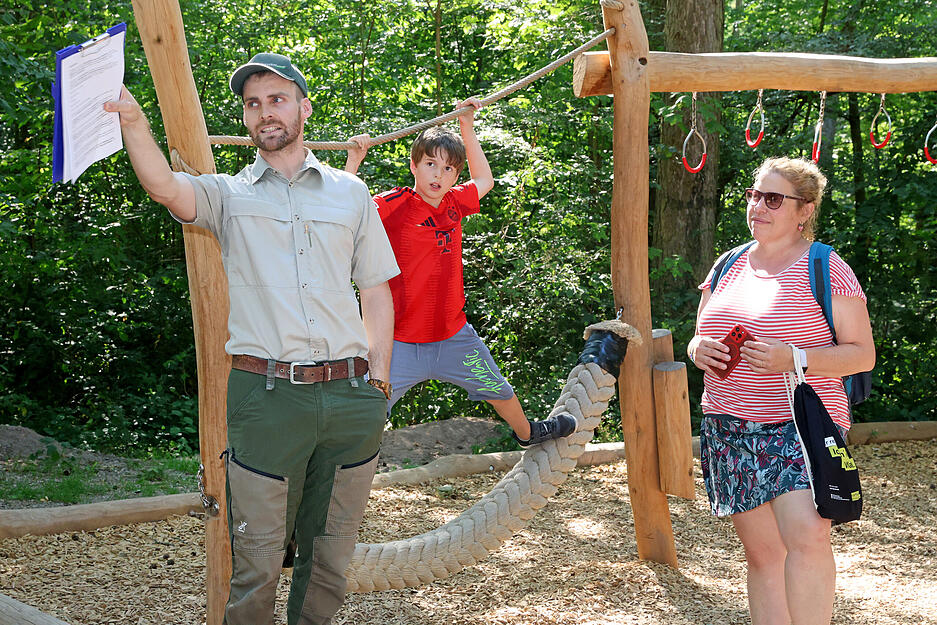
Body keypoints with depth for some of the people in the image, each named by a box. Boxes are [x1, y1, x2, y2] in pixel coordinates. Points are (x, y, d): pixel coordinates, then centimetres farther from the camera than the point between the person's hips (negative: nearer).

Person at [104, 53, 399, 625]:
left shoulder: (349, 192, 13)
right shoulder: (228, 195, 8)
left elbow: (377, 293, 15)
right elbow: (165, 186, -15)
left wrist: (379, 383, 7)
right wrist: (132, 120, -33)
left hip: (350, 397, 2)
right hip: (265, 399, -2)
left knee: (331, 552, 12)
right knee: (257, 558, 0)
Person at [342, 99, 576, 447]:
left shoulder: (453, 203, 1)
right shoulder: (395, 205, -14)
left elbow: (484, 180, 23)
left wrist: (467, 129, 17)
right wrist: (353, 161, -31)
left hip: (454, 336, 6)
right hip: (402, 342, -6)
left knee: (498, 389, 28)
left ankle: (526, 432, 55)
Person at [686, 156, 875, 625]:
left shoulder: (825, 269, -2)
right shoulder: (727, 267, 14)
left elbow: (862, 354, -4)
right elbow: (698, 343, 23)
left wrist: (794, 359, -20)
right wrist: (699, 350, -3)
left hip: (801, 423, -5)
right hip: (730, 428, 5)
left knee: (806, 537, -24)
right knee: (762, 552, 5)